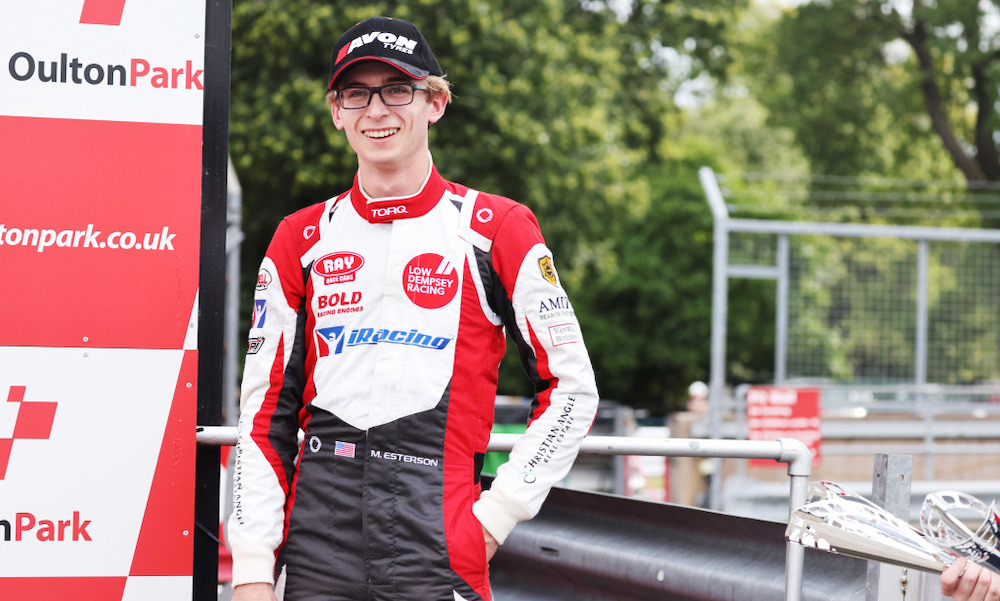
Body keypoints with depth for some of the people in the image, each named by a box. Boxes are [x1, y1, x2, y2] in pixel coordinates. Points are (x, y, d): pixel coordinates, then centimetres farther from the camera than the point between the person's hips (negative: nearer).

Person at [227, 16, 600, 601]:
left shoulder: (496, 230, 3)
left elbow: (571, 387, 5)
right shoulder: (301, 239, 11)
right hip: (314, 548, 3)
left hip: (438, 550, -2)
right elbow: (266, 408, 9)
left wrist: (500, 511, -3)